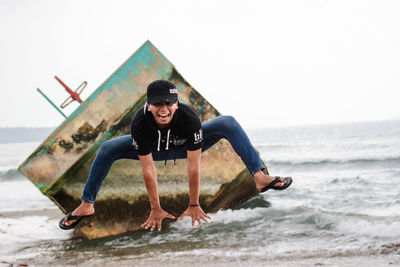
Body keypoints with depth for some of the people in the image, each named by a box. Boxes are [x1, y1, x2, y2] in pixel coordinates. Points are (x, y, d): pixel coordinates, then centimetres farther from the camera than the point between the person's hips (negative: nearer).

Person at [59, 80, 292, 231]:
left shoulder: (190, 117, -40)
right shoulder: (140, 123, -37)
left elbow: (194, 165, -33)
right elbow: (148, 169, -30)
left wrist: (194, 205, -28)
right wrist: (156, 209, -25)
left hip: (184, 147, -1)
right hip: (153, 148, 1)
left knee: (228, 123, -21)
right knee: (107, 150, -16)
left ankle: (260, 177, -18)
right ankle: (87, 205, 2)